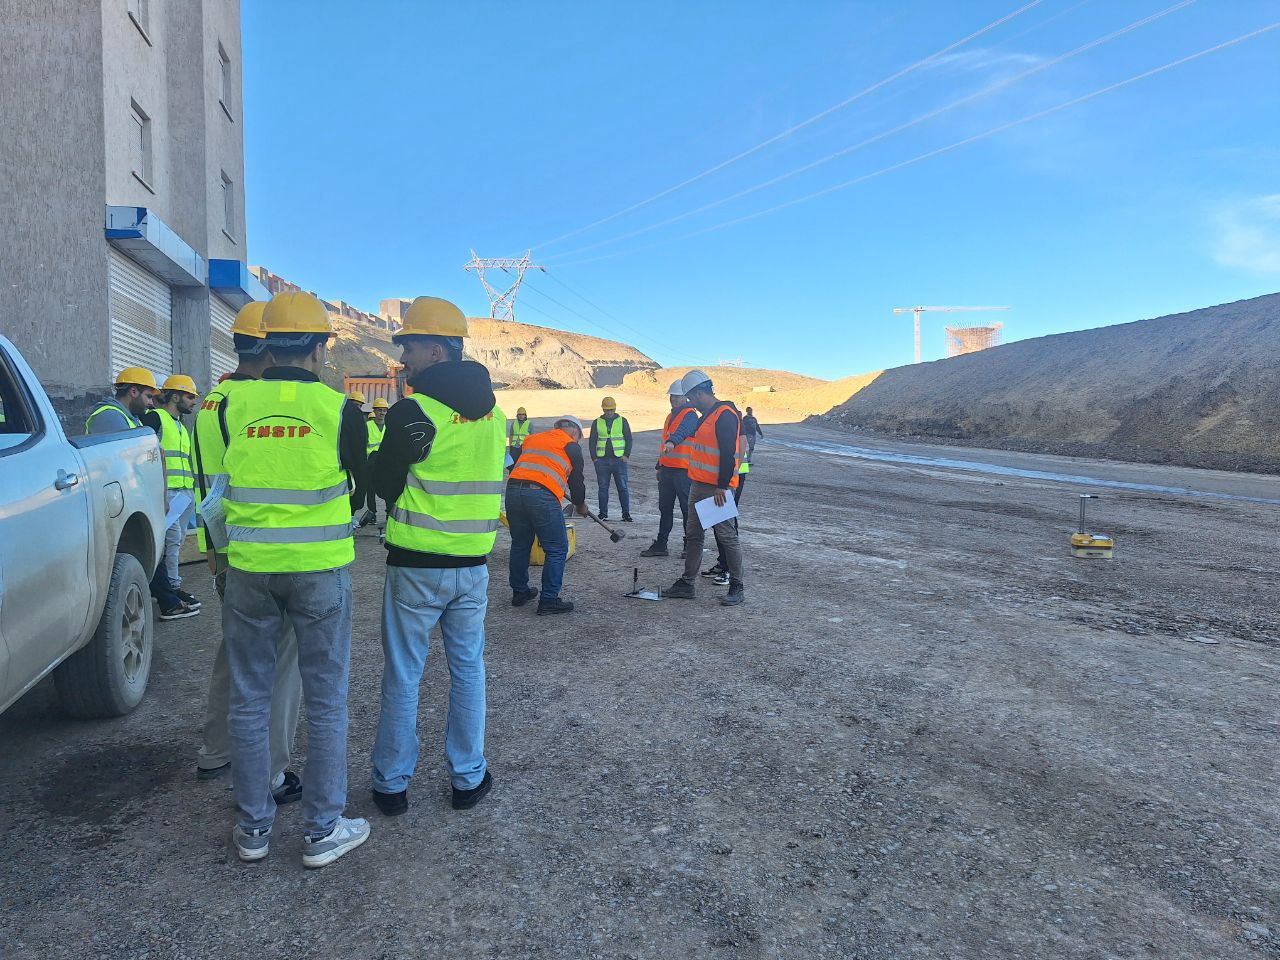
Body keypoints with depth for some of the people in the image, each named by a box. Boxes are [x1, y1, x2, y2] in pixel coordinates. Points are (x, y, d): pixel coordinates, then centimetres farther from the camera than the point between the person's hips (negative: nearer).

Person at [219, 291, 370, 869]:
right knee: (325, 702, 8)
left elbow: (224, 479, 10)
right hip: (320, 568, -2)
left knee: (249, 699, 14)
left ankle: (253, 826, 25)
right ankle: (323, 830, 16)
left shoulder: (232, 404, -1)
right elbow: (358, 490, 5)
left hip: (249, 566, 2)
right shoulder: (339, 409, -6)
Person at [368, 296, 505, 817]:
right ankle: (468, 778, 24)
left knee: (402, 677, 9)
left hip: (415, 565, -5)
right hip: (474, 564, 5)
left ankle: (391, 783, 20)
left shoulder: (412, 412, -15)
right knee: (468, 670, 15)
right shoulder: (494, 413, 4)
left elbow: (384, 486, -4)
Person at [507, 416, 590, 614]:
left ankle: (519, 592, 33)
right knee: (557, 549, 6)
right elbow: (576, 481, 14)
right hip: (542, 495, -6)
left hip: (513, 489, 6)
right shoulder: (571, 446, 12)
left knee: (520, 545, 21)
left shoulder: (532, 438, 27)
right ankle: (549, 600, 7)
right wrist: (580, 505, 33)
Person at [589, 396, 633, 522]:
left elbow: (628, 439, 8)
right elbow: (592, 441, 12)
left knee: (623, 487, -2)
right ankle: (603, 513, 12)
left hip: (619, 459, -1)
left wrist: (626, 455, -2)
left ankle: (626, 513, 3)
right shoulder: (597, 423, 9)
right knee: (603, 488, 5)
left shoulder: (622, 421, 7)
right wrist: (594, 457, 2)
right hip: (602, 460, 1)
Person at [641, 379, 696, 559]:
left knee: (687, 508, 0)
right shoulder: (671, 416, 19)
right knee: (665, 508, 12)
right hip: (667, 468, 9)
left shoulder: (690, 414, -10)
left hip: (683, 469, -9)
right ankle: (660, 545, 20)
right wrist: (660, 466, 25)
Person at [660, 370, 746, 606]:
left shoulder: (726, 415, -15)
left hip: (717, 489, -10)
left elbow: (728, 454, -21)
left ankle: (737, 587, 8)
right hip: (698, 486, 10)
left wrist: (722, 486, -22)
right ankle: (686, 584, 20)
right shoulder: (706, 416, 16)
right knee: (694, 535, 12)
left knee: (727, 536, -2)